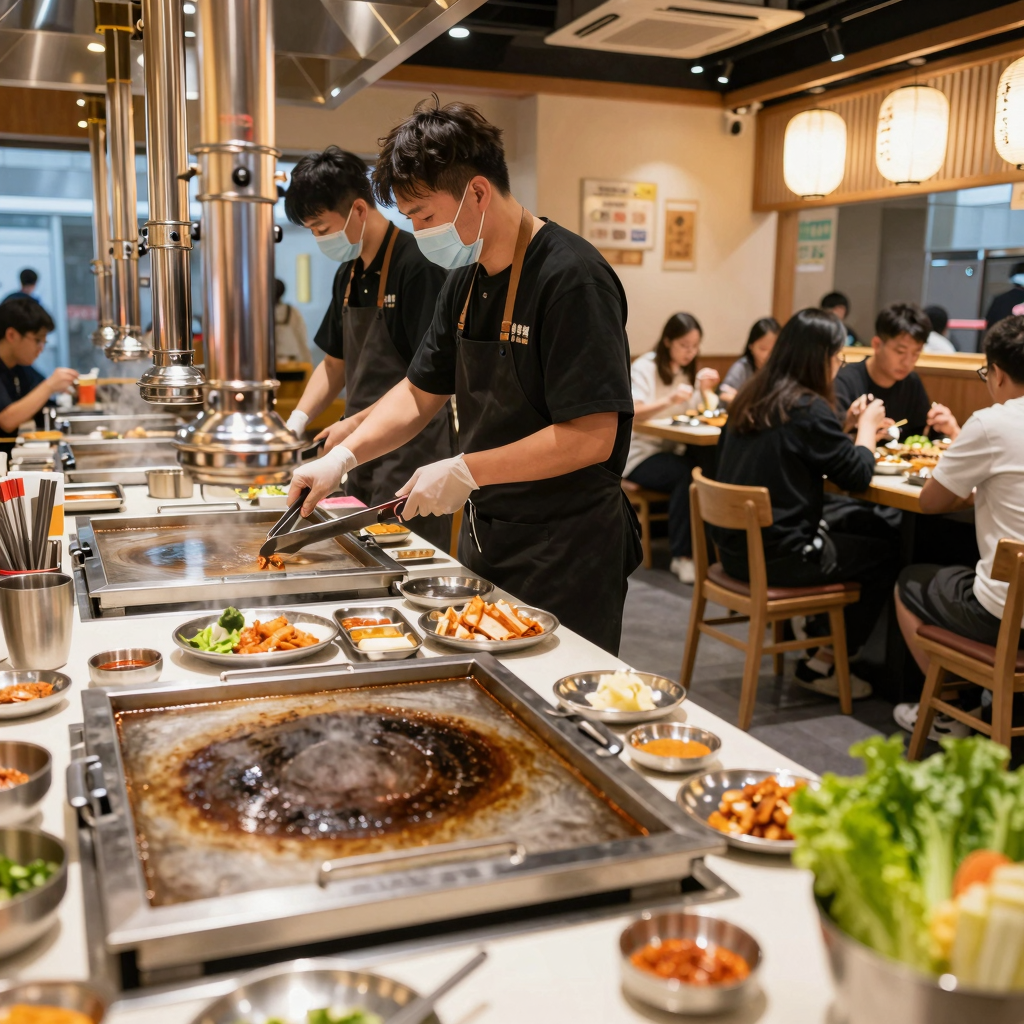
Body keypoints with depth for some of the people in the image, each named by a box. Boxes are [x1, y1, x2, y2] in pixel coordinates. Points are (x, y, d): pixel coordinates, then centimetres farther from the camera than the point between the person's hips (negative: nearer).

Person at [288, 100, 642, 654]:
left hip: (565, 552, -8)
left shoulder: (571, 277, -20)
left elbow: (592, 437, -24)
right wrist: (343, 456, 1)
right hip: (484, 536, 8)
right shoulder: (465, 280, 7)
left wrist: (465, 471, -20)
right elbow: (421, 392, 14)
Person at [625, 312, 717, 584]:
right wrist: (669, 400, -41)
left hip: (674, 449, 6)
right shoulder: (645, 367, -8)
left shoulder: (688, 370, 12)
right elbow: (632, 412, -24)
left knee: (713, 467, -28)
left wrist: (705, 387, -7)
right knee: (685, 476, -36)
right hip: (640, 453, -6)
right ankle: (682, 556, -29)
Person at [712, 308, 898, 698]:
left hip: (735, 548, 8)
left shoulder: (749, 398, 7)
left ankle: (815, 634, 33)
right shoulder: (809, 408, -17)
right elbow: (858, 475, -9)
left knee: (830, 537, 30)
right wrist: (867, 424, 8)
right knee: (883, 556, 10)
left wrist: (851, 425, 17)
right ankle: (822, 665, 13)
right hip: (775, 556, -8)